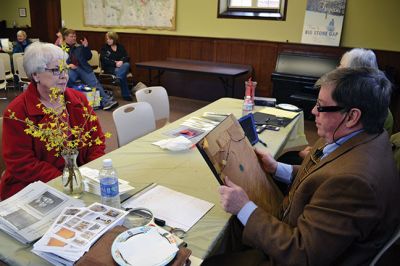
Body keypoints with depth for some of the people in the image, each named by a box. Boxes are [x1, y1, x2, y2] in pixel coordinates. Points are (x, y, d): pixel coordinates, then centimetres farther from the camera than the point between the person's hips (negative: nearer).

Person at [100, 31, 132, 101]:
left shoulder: (120, 47, 15)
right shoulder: (104, 47, 7)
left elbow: (126, 57, 5)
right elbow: (104, 60, -6)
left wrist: (121, 61, -19)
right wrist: (115, 63, -19)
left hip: (121, 66, 3)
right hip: (109, 68, -3)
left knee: (127, 64, -35)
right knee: (122, 73, -35)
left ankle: (117, 79, -53)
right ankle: (126, 95, -44)